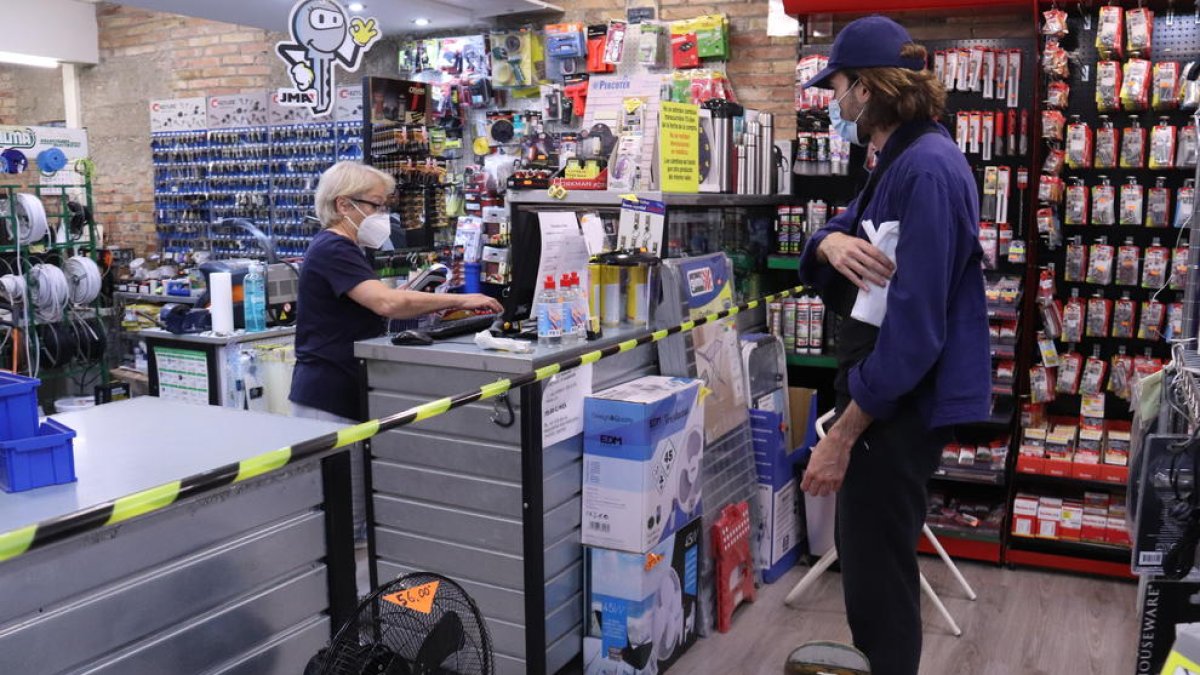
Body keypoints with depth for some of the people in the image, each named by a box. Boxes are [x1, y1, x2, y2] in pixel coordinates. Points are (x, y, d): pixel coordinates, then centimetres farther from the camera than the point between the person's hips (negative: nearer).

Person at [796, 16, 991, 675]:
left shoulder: (927, 169, -21)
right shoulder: (895, 163, 12)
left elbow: (915, 323, -27)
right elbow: (828, 245, 11)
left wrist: (844, 431, -23)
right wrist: (832, 242, -15)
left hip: (903, 404, -10)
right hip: (883, 390, 10)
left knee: (876, 569, 3)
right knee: (870, 550, 24)